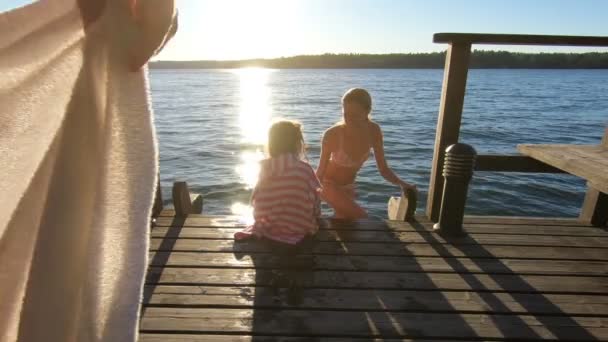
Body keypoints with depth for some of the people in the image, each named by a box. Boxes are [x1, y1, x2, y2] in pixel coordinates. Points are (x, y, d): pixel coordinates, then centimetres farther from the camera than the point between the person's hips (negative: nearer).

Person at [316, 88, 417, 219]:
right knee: (361, 217, -18)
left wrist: (402, 183, -27)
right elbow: (321, 169, -19)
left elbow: (383, 168, -13)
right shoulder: (332, 135, -29)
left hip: (348, 186, 5)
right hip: (328, 183, -5)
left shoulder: (373, 131, -18)